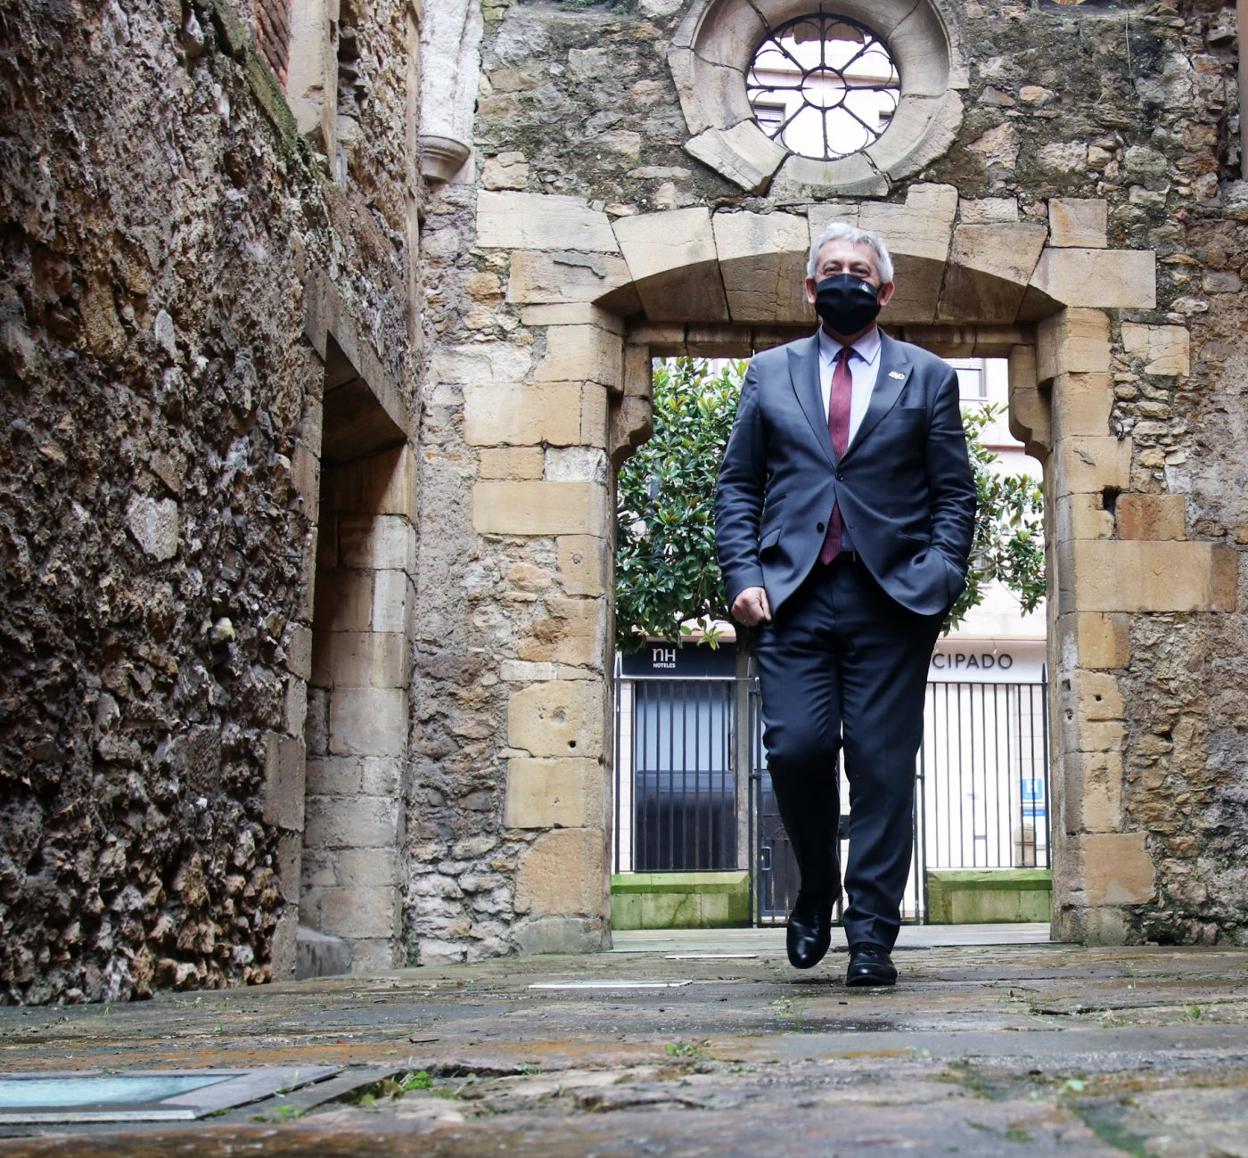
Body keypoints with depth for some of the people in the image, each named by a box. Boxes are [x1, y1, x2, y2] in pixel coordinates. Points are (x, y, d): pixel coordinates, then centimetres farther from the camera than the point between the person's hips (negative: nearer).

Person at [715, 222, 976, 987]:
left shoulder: (928, 377, 14)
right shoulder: (770, 373, 17)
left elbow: (956, 494, 10)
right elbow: (738, 486, 14)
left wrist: (940, 579, -5)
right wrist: (743, 574, 0)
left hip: (891, 600, -1)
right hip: (794, 598, 1)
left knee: (882, 767, -3)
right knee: (797, 749, -11)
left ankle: (872, 935, 5)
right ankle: (816, 895, 14)